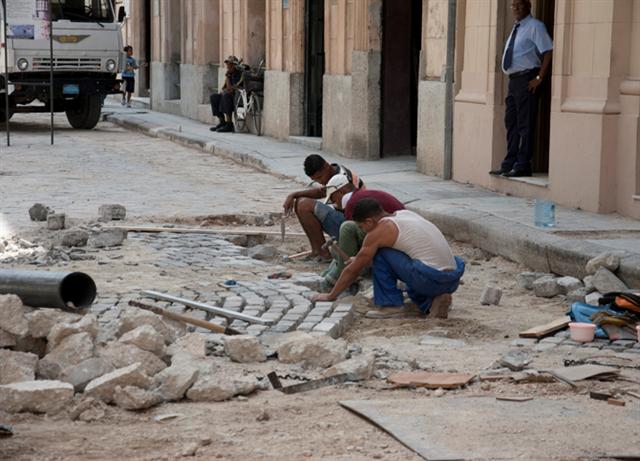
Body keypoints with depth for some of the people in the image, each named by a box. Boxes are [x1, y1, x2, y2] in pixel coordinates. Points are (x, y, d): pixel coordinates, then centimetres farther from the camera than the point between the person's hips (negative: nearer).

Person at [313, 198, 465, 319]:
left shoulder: (379, 231, -4)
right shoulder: (404, 213, 18)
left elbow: (353, 270, 6)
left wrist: (331, 295, 17)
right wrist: (361, 259, 48)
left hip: (431, 279, -8)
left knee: (380, 254, 2)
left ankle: (392, 306, 4)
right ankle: (430, 302, 8)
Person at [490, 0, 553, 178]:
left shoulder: (535, 27, -8)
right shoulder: (516, 28, 18)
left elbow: (548, 52, -15)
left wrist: (539, 78, -18)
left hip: (526, 80, -9)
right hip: (513, 80, 9)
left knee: (525, 124, -6)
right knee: (511, 123, 11)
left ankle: (522, 166, -4)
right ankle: (509, 164, 17)